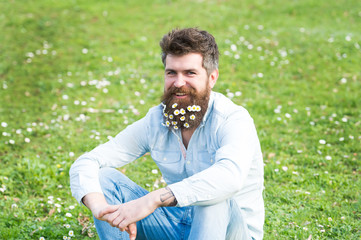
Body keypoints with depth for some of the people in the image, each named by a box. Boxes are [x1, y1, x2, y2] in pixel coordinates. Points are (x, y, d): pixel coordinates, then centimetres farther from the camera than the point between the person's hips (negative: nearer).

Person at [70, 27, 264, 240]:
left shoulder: (234, 120, -20)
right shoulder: (155, 122, -4)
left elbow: (230, 175, -43)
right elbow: (86, 163, -8)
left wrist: (152, 200, -49)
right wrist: (99, 206, -32)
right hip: (178, 223, 5)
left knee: (215, 197, -39)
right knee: (104, 178, -11)